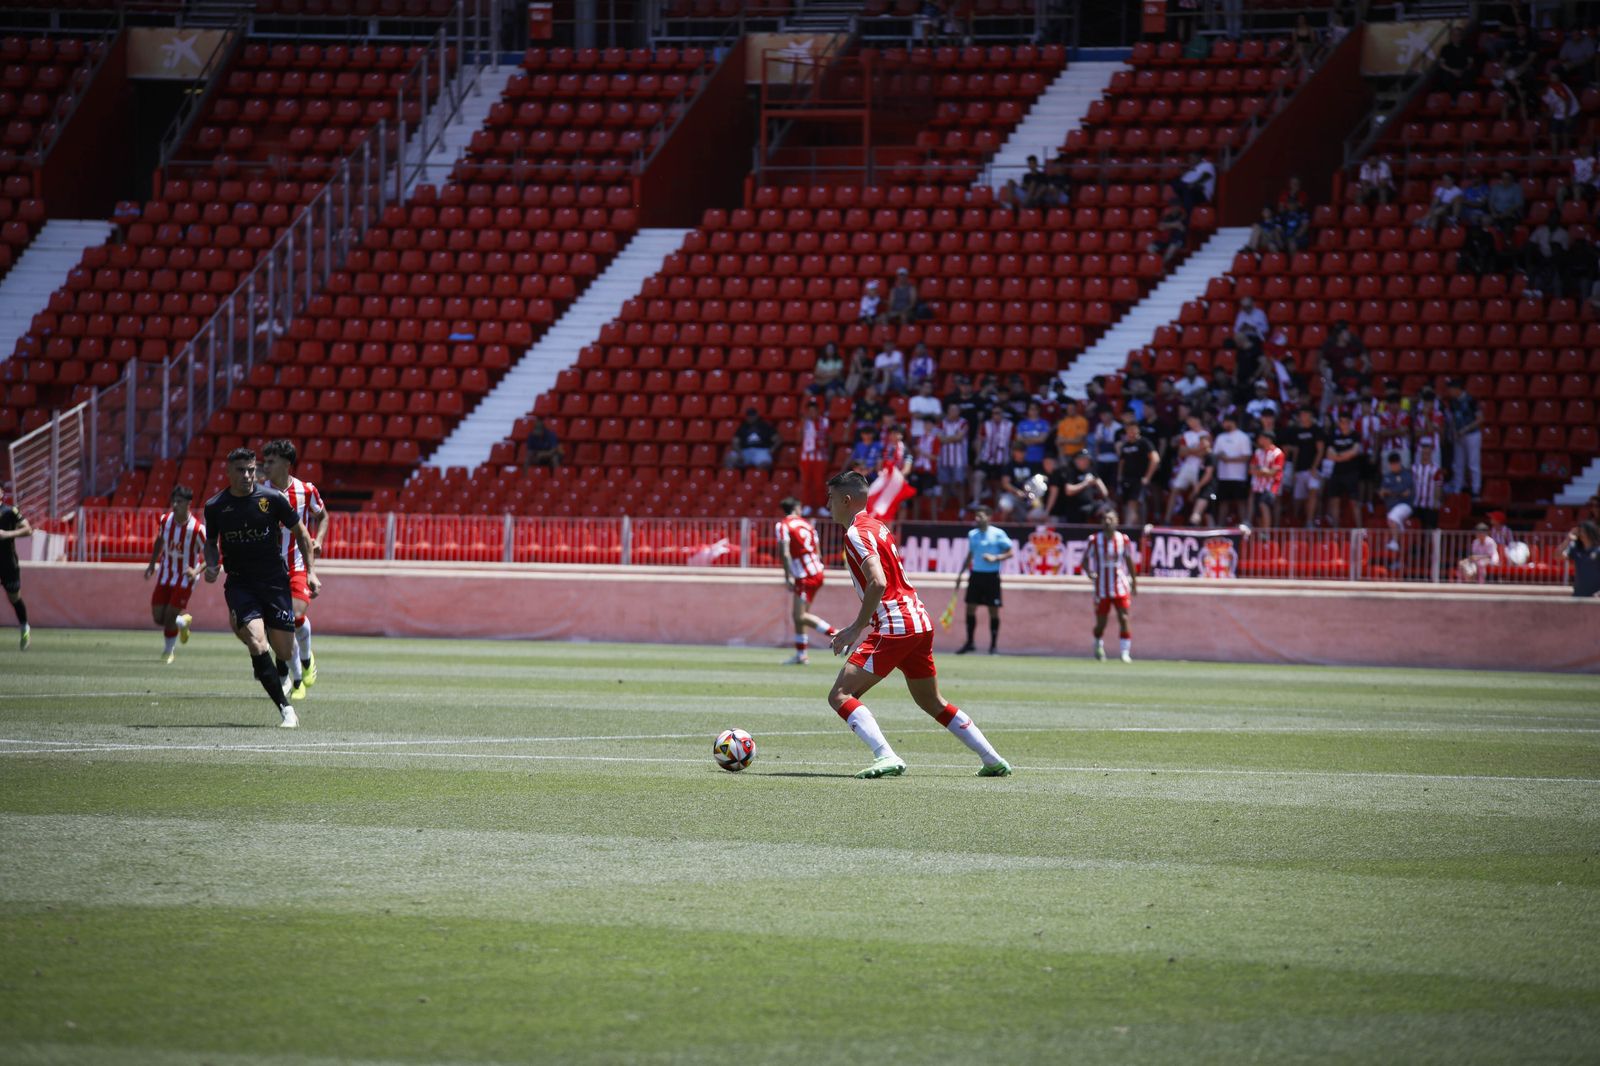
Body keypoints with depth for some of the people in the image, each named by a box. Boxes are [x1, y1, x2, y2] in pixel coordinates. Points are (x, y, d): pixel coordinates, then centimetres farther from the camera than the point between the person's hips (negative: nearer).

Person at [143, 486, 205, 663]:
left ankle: (169, 650, 19)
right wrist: (152, 563, 7)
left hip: (185, 577, -5)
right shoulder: (165, 520, -7)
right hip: (166, 574, 5)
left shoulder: (197, 529, -23)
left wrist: (197, 571, -30)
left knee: (170, 616, -7)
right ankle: (182, 622, 36)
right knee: (158, 618, 3)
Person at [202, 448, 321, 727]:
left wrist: (311, 571, 0)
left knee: (284, 651, 2)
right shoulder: (215, 507, -2)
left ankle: (282, 673, 43)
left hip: (275, 580, 0)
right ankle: (284, 707, -13)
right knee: (257, 644, -22)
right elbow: (211, 542, 15)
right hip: (239, 584, 0)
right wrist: (212, 565, -6)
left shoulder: (272, 498, -6)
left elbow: (300, 532, 6)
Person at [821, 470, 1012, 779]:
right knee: (932, 702, 21)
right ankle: (993, 760, 21)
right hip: (919, 622, 10)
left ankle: (886, 758, -27)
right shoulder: (878, 526, 19)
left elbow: (877, 583, -24)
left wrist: (857, 629, -20)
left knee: (840, 695, -11)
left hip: (894, 627, -10)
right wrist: (858, 627, 25)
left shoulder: (857, 533, -10)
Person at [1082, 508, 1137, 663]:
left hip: (1121, 586, 0)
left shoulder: (1124, 539, -1)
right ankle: (1098, 648, 34)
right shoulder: (1094, 540, -5)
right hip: (1102, 588, 0)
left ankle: (1126, 653, -7)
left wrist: (1134, 583, 14)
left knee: (1124, 619, -11)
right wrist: (1089, 572, -21)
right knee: (1101, 622, 6)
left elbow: (1129, 561, 10)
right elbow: (1085, 560, 1)